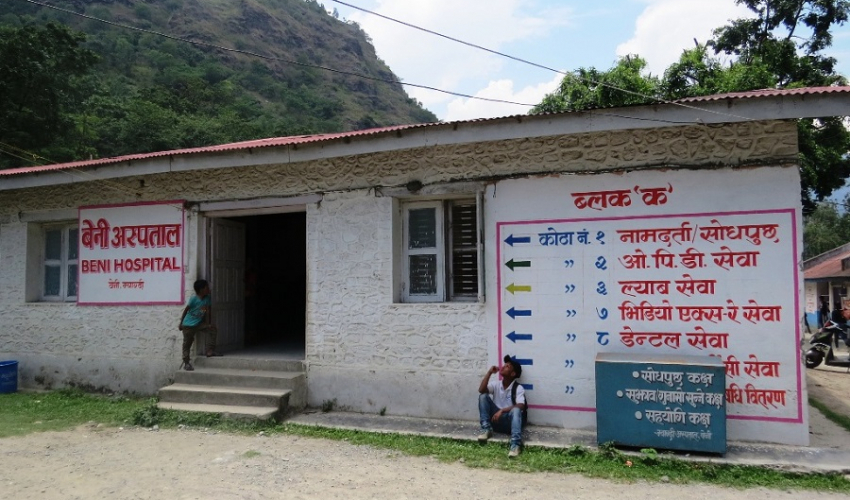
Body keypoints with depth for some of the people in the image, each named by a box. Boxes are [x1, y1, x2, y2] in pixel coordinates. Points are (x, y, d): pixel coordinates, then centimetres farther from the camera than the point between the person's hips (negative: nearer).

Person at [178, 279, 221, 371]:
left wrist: (209, 323, -5)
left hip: (199, 323, 5)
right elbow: (186, 310, -12)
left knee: (212, 329, -8)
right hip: (188, 325, -5)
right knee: (187, 343, 0)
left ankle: (210, 351, -3)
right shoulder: (194, 299, -20)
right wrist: (181, 323, -6)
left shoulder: (207, 298, -5)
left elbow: (208, 311, -1)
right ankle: (186, 362, 9)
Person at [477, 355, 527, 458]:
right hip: (496, 418, 4)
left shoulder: (518, 388, -7)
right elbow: (481, 390, -14)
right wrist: (489, 372, -13)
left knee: (516, 410, -37)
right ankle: (486, 428, -15)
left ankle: (516, 444, -49)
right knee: (483, 396, -14)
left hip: (510, 421, -4)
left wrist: (502, 410, -33)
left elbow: (520, 406, -23)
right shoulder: (496, 384, 5)